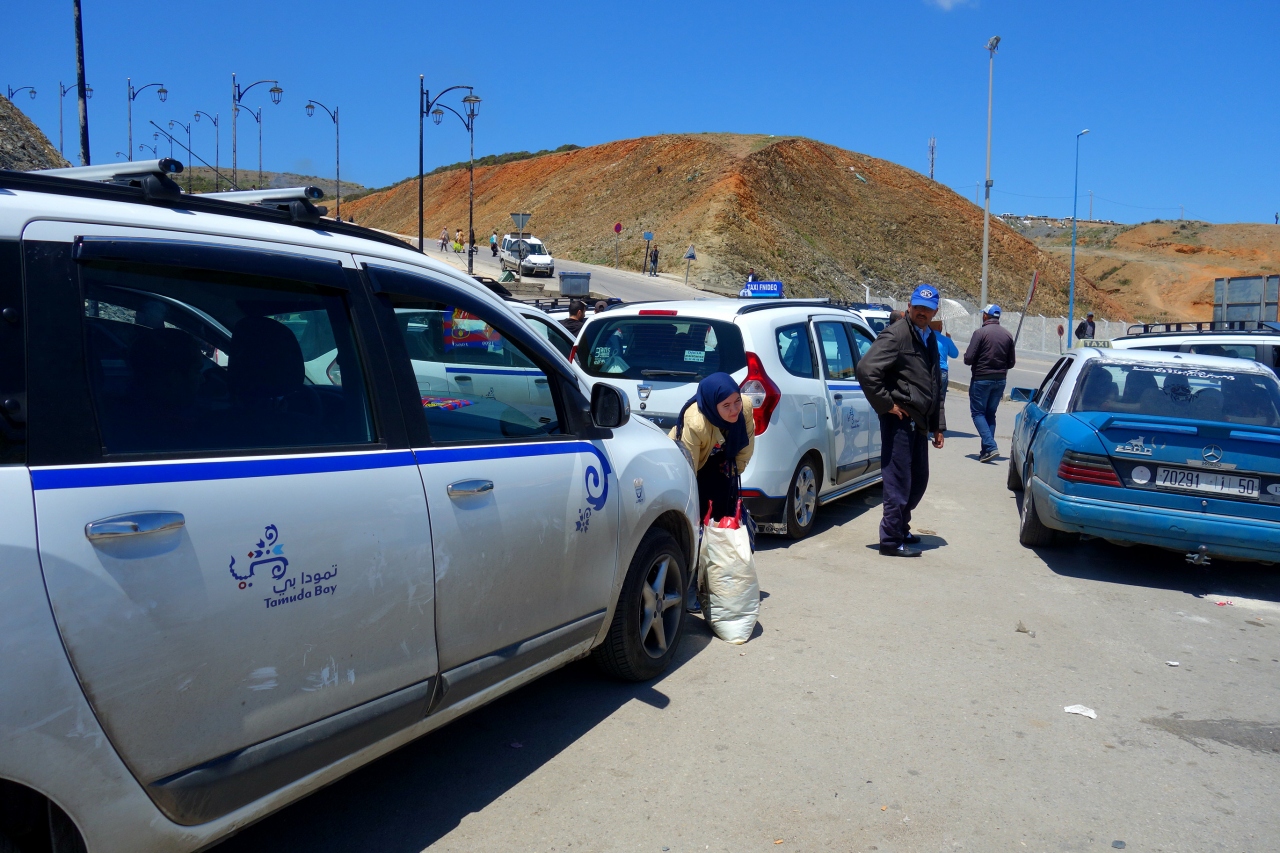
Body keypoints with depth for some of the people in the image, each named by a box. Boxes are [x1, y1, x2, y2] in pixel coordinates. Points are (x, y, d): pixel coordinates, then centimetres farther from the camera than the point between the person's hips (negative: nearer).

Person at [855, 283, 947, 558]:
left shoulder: (930, 339, 17)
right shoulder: (896, 335, -11)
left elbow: (936, 387, 23)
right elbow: (866, 369, -24)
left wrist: (938, 426, 20)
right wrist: (886, 404, -18)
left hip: (919, 422, 9)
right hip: (899, 420, -9)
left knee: (919, 480, 16)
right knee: (898, 482, -4)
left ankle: (900, 528, 32)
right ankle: (891, 539, 6)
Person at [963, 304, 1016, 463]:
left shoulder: (980, 333, -13)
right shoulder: (1007, 335, 5)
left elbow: (968, 359, -16)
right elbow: (1011, 362, 8)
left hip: (981, 379, -6)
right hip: (1000, 380, 6)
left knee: (978, 412, 2)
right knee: (990, 414, 14)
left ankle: (990, 447, -14)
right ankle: (986, 450, 13)